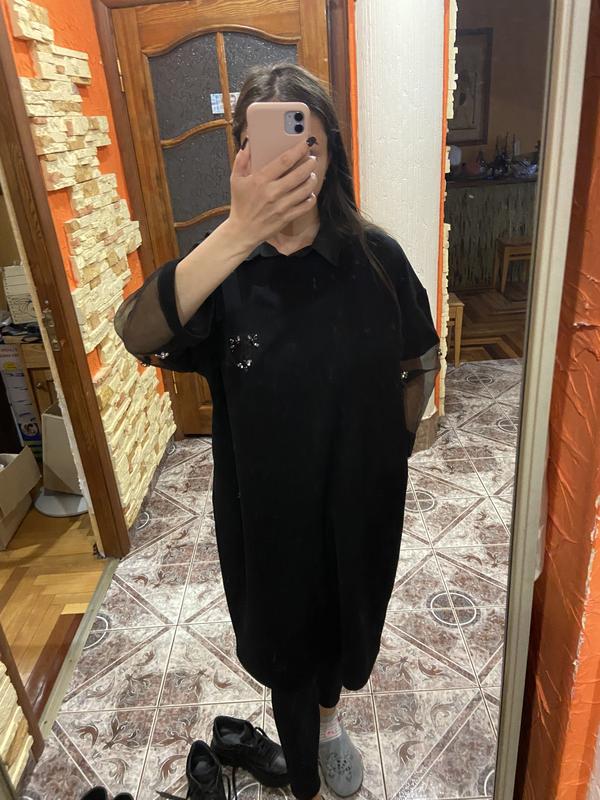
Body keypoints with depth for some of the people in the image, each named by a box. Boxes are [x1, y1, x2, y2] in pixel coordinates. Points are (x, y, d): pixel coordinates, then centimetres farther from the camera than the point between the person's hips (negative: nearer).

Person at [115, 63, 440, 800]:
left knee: (347, 623, 26)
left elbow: (419, 366, 1)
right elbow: (136, 337, -35)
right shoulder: (223, 267, -15)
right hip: (266, 508, 0)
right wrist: (240, 233, -48)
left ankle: (329, 714, 64)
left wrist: (394, 448, -1)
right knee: (283, 643, 23)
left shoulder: (376, 256, -12)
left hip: (360, 500, 1)